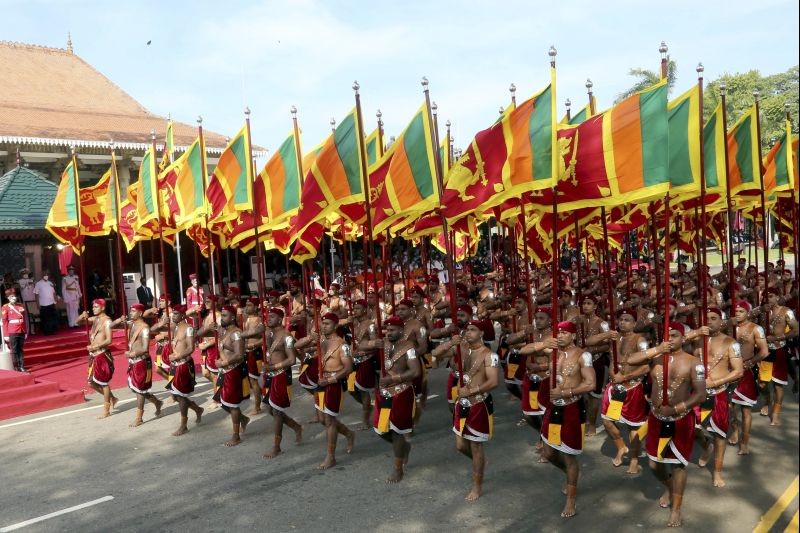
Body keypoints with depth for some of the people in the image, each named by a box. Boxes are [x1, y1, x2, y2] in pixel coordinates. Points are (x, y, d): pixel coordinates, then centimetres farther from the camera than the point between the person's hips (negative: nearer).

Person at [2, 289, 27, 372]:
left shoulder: (20, 306, 9)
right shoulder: (6, 307, -3)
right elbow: (4, 322, -4)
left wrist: (26, 332, 10)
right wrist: (6, 335, -7)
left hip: (21, 332, 4)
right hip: (12, 333, -4)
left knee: (20, 349, 9)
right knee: (14, 350, 2)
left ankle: (22, 366, 13)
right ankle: (16, 367, 8)